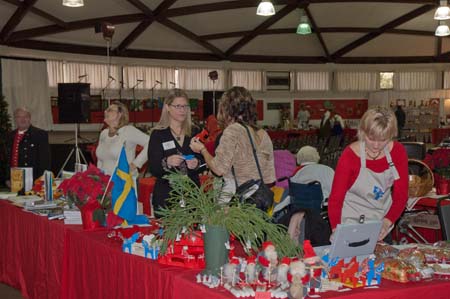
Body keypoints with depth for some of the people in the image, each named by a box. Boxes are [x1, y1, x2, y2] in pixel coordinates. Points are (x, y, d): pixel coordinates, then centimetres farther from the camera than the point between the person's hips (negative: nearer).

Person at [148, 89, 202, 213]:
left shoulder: (194, 133, 9)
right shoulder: (158, 134, -1)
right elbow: (153, 169, -5)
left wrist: (196, 163, -9)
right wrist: (167, 162, -25)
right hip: (166, 195, -3)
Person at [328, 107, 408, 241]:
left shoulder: (397, 151, -11)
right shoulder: (350, 155, -20)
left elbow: (401, 195, -9)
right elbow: (335, 199, -19)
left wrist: (387, 222, -26)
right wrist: (336, 230, -36)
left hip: (383, 224, 3)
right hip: (352, 223, -3)